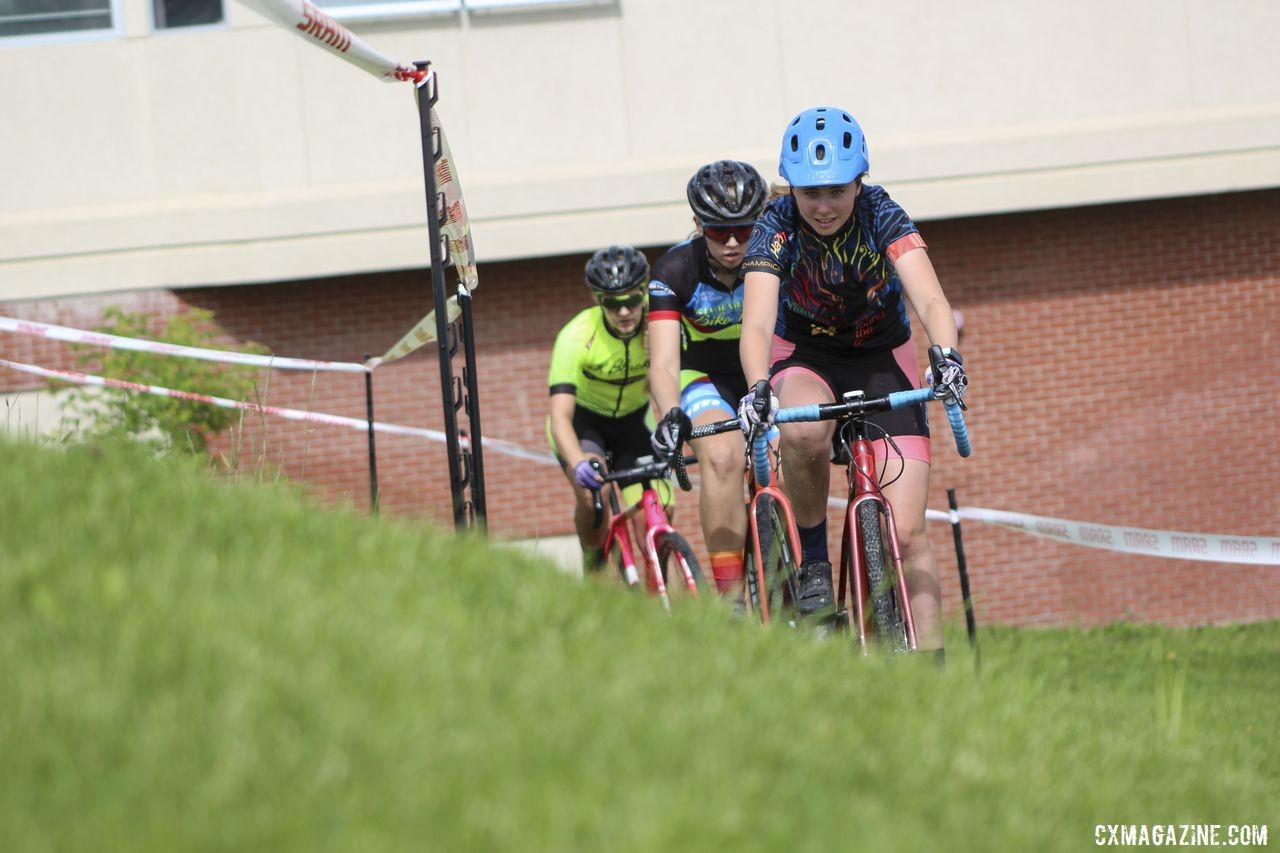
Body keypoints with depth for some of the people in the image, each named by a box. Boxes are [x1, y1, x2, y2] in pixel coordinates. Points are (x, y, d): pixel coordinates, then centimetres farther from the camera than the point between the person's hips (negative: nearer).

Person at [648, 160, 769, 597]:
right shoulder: (675, 271, -22)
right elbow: (664, 362, -30)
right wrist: (672, 415, -50)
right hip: (707, 379, -2)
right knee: (722, 456, -31)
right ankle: (731, 597, -30)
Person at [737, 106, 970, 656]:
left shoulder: (882, 216, -21)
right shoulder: (776, 227, -22)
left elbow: (929, 299, -33)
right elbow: (757, 322, -34)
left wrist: (947, 354, -54)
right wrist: (759, 388, -54)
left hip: (885, 363, 0)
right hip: (805, 361, 0)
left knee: (906, 533, -13)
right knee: (804, 430, -38)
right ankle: (812, 564, -17)